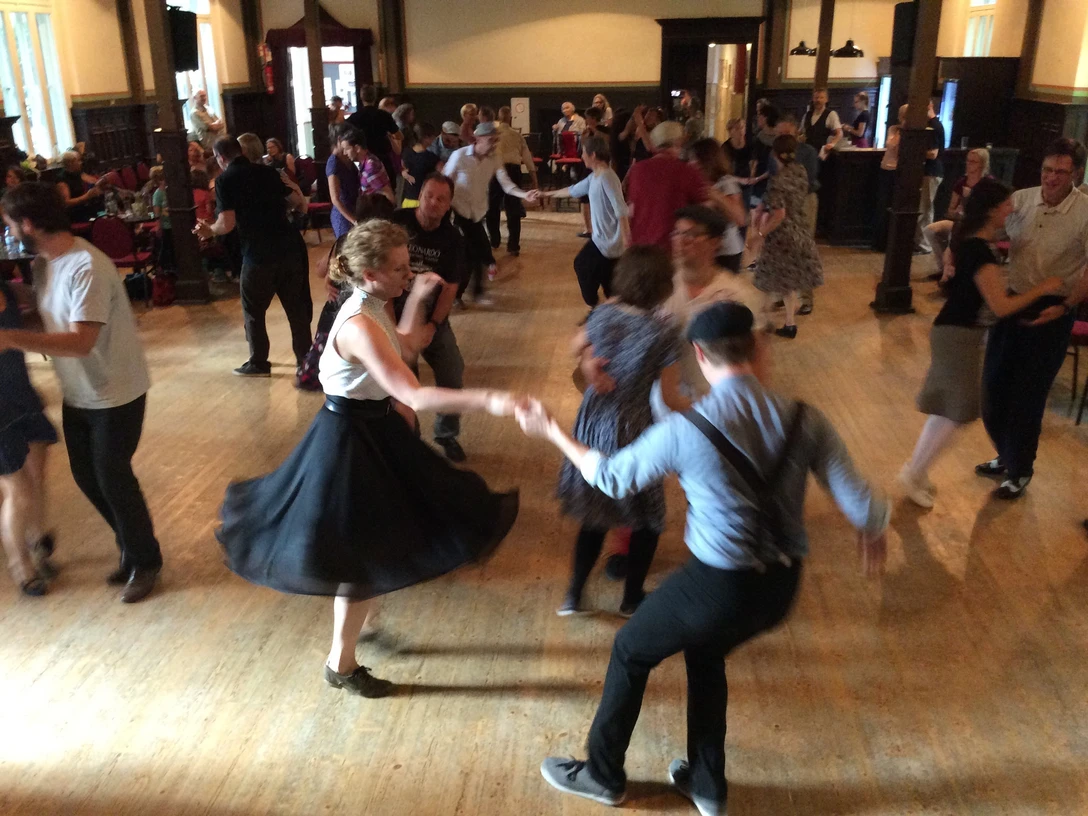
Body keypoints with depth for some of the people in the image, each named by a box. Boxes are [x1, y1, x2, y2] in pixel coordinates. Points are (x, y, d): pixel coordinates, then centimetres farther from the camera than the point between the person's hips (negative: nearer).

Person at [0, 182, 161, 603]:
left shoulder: (87, 268, -26)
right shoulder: (44, 264, 1)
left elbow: (81, 342, -34)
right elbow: (46, 315, 9)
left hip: (115, 393, -9)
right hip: (77, 394, 9)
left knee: (112, 477, 0)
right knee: (86, 476, 15)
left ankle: (145, 560, 21)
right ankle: (132, 548, 34)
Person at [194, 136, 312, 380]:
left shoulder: (225, 180, -4)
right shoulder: (266, 171, 10)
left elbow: (227, 224, -13)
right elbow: (299, 202, 16)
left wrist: (209, 230, 7)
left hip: (259, 254, -4)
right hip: (290, 247, 4)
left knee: (253, 311, 13)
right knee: (296, 305, 15)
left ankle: (258, 363, 20)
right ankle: (305, 356, 22)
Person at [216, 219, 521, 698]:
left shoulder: (373, 308, 0)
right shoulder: (360, 326, -30)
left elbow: (405, 348, 20)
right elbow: (414, 396, -38)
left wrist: (417, 298, 11)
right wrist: (486, 401, -44)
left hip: (373, 429, 10)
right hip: (351, 440, -10)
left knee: (372, 546, 24)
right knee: (362, 556, 4)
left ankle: (351, 628, 48)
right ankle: (341, 665, 24)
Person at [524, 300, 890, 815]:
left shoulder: (684, 430, -19)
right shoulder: (805, 420, -9)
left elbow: (613, 478, -3)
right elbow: (860, 503, -6)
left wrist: (551, 431, 10)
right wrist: (873, 534, 19)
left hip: (718, 585, -5)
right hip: (781, 586, 5)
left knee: (630, 651, 23)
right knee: (705, 653, 33)